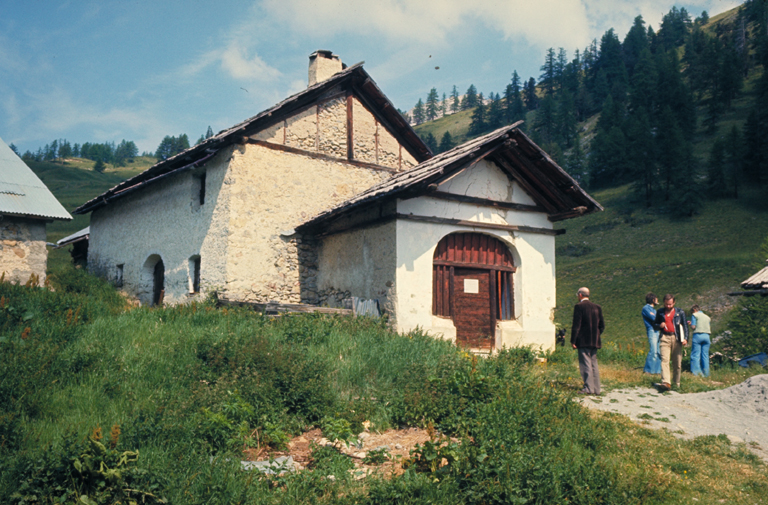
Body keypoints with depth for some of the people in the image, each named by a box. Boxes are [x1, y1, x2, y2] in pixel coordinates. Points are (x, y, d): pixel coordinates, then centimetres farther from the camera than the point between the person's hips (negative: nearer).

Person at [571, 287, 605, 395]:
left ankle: (588, 388, -7)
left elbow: (576, 325, -12)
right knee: (593, 364, 11)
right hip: (594, 341, 7)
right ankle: (596, 388, 12)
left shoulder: (579, 306, -8)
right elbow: (602, 326, 13)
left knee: (585, 364, -5)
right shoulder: (597, 307, 12)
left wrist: (573, 341, -9)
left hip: (583, 341, -6)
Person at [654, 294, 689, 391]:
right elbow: (655, 324, 24)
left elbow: (685, 326, 10)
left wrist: (685, 338, -3)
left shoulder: (680, 312, 13)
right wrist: (660, 325, 0)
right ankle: (666, 383, -25)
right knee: (664, 360, -16)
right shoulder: (660, 312, 16)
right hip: (665, 338, 0)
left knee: (677, 362, 2)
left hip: (676, 338, 0)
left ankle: (676, 384, 15)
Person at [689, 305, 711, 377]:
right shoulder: (707, 317, 20)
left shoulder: (695, 315, 2)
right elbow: (708, 327, 19)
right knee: (705, 355, 8)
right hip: (706, 335, 6)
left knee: (695, 355, -4)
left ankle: (696, 373, -10)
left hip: (698, 335, -5)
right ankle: (706, 374, 8)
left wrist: (690, 324, 16)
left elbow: (693, 327, -7)